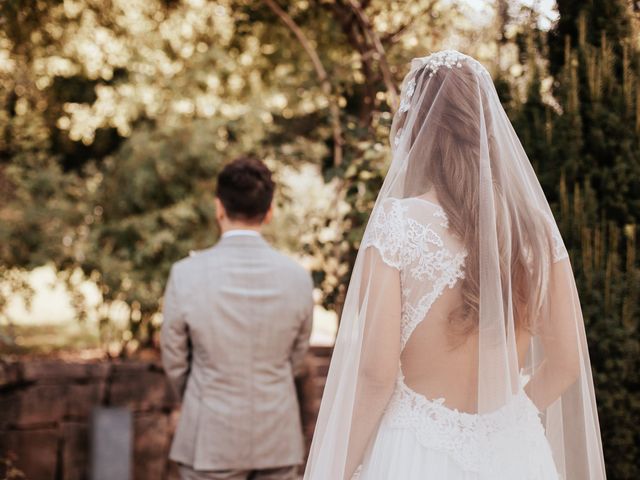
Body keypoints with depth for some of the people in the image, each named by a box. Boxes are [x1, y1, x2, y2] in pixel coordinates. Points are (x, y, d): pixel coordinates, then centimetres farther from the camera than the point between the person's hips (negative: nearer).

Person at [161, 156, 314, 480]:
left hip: (212, 440, -2)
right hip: (278, 441, 2)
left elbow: (174, 361, -1)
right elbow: (295, 359, 6)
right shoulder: (297, 277, -7)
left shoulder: (186, 274, -13)